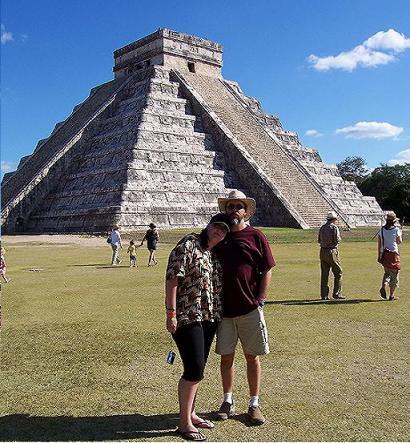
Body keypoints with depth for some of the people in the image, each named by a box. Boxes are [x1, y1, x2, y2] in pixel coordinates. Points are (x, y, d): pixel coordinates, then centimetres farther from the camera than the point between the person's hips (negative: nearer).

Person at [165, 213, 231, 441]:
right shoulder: (188, 245, -10)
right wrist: (171, 313, -20)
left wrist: (218, 314, 17)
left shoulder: (216, 254, 14)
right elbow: (172, 278, -16)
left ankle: (190, 413, 29)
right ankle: (184, 423, 7)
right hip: (187, 318, -8)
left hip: (210, 318, 8)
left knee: (198, 369, 15)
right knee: (194, 369, -7)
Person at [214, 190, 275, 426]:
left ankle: (255, 404, 19)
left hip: (250, 309, -2)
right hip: (223, 309, 2)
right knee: (226, 356, 11)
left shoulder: (256, 236, -1)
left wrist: (260, 299, -7)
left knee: (252, 356, 7)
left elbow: (267, 270, 0)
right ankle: (228, 401, 26)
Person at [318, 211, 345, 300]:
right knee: (338, 272, 6)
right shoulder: (334, 227, -9)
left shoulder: (322, 227, 10)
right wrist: (339, 238, 5)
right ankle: (337, 293, 3)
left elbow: (319, 240, 14)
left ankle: (324, 295, 9)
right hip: (332, 251, -6)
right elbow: (337, 240, -16)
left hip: (323, 251, 6)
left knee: (324, 274, 8)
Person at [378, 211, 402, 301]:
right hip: (393, 253, -4)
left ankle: (383, 287, -1)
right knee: (394, 275, 6)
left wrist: (379, 256, 11)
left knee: (387, 272, 22)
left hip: (384, 254, 4)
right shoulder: (396, 229, -9)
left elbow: (379, 244, 5)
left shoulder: (382, 230, 3)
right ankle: (391, 295, 8)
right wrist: (400, 232, 15)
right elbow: (399, 241, 2)